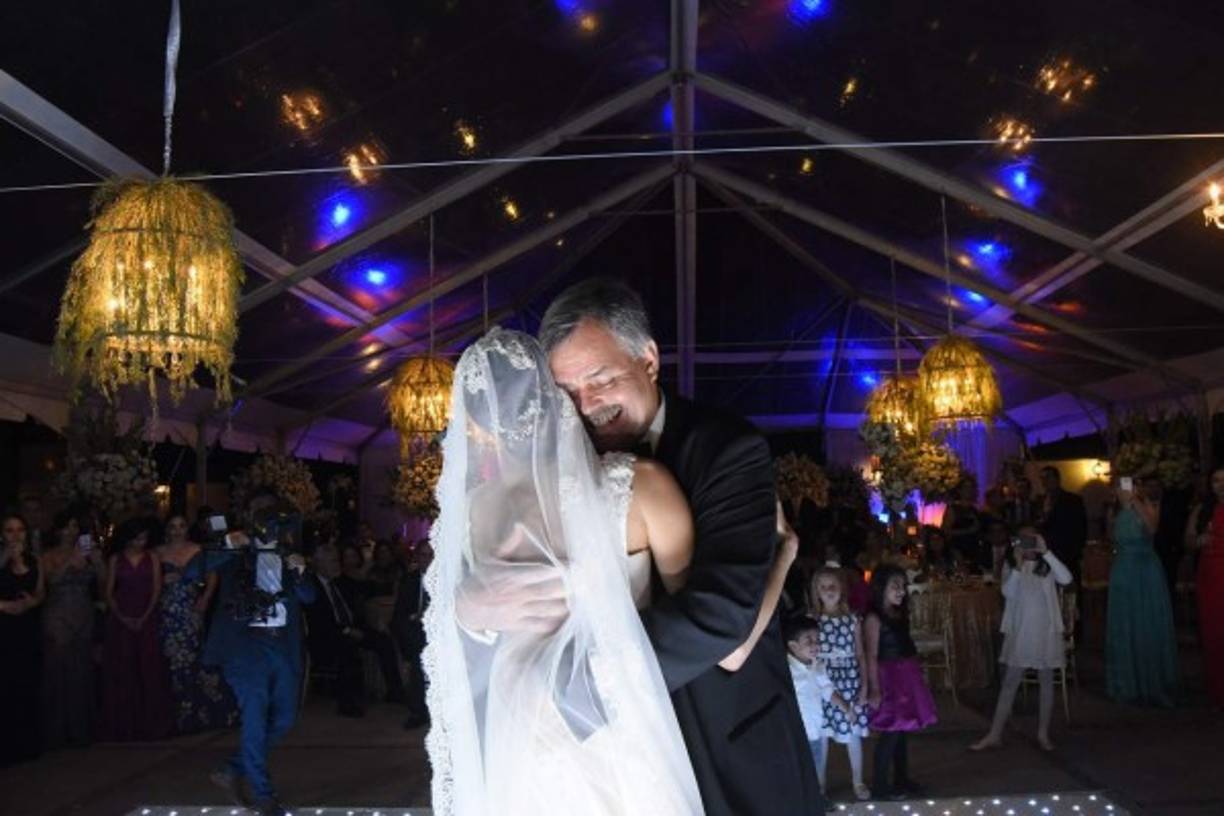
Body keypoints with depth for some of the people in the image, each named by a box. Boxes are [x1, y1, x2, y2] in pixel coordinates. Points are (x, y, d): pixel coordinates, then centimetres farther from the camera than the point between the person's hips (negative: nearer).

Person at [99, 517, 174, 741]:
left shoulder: (152, 559, 6)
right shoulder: (116, 560, 6)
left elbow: (156, 591, 1)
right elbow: (108, 592, 3)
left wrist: (144, 617, -10)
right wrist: (122, 617, -9)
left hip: (146, 620, 0)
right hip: (121, 620, 0)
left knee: (149, 669, -1)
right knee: (121, 671, 1)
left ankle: (150, 723, 6)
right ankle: (123, 725, 7)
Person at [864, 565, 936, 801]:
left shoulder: (900, 615, 11)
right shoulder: (874, 618, -12)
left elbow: (906, 648, 14)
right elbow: (871, 656, -15)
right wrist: (874, 689, -19)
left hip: (906, 676, 8)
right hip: (889, 678, -8)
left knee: (903, 730, 14)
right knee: (891, 732, -5)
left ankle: (901, 779, 26)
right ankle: (879, 786, 4)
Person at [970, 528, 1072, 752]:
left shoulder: (1047, 565, -1)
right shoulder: (1010, 565, 2)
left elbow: (1066, 579, -20)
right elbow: (1008, 593, -10)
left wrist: (1046, 553, -23)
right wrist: (1018, 565, -18)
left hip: (1046, 631, 0)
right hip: (1020, 631, 0)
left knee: (1047, 681, 8)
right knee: (1010, 682, 3)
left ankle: (1043, 734, 21)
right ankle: (994, 735, 6)